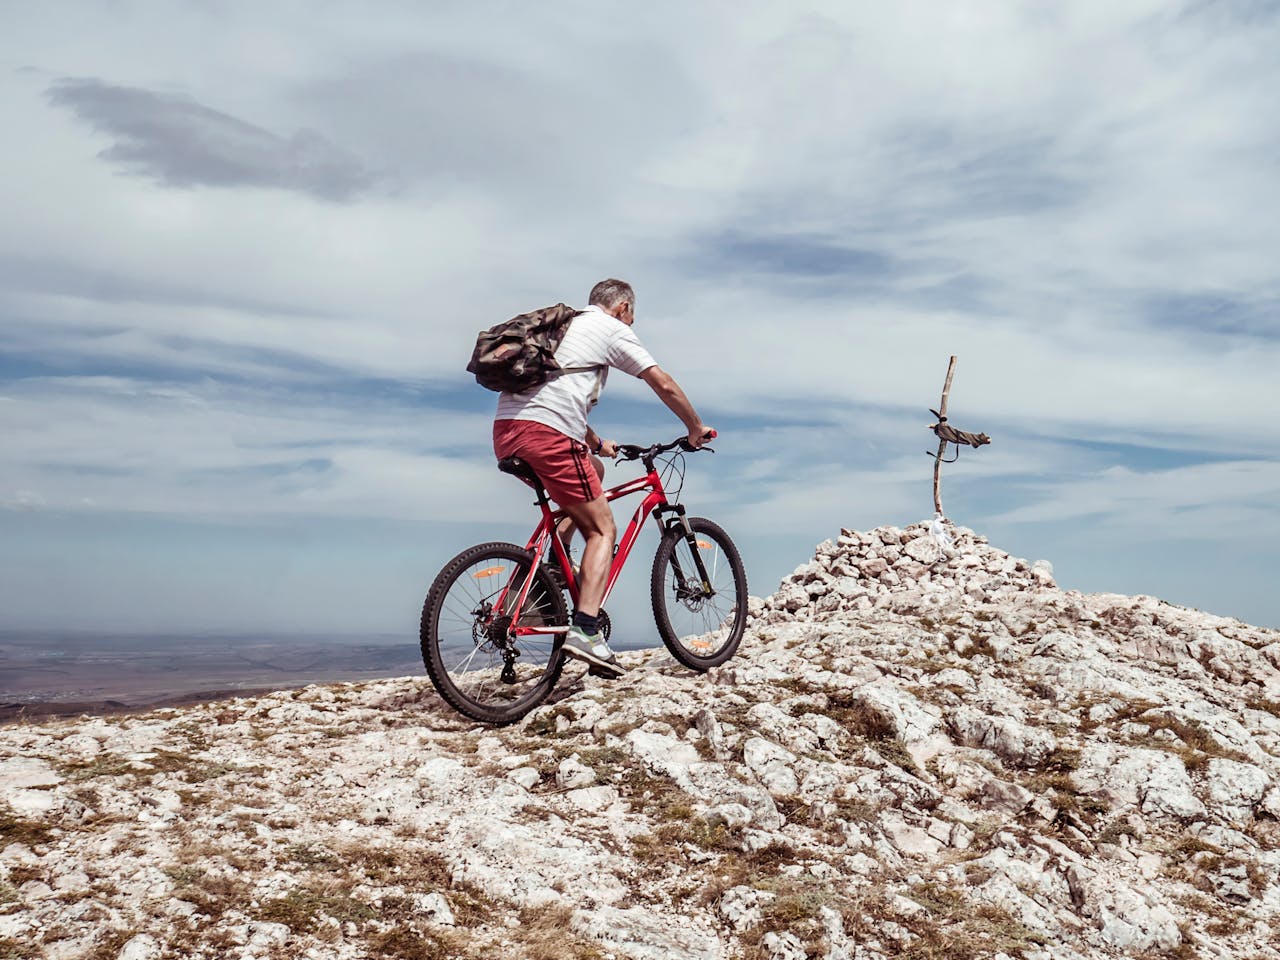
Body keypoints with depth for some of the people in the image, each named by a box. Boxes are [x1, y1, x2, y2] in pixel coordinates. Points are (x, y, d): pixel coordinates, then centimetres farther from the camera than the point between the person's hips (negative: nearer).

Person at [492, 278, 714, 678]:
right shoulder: (613, 329, 9)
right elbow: (664, 385, 6)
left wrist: (596, 443, 45)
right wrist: (696, 428, 19)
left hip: (505, 432, 8)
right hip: (545, 433, -8)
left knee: (593, 470, 30)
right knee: (602, 529, 0)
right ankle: (584, 631, -15)